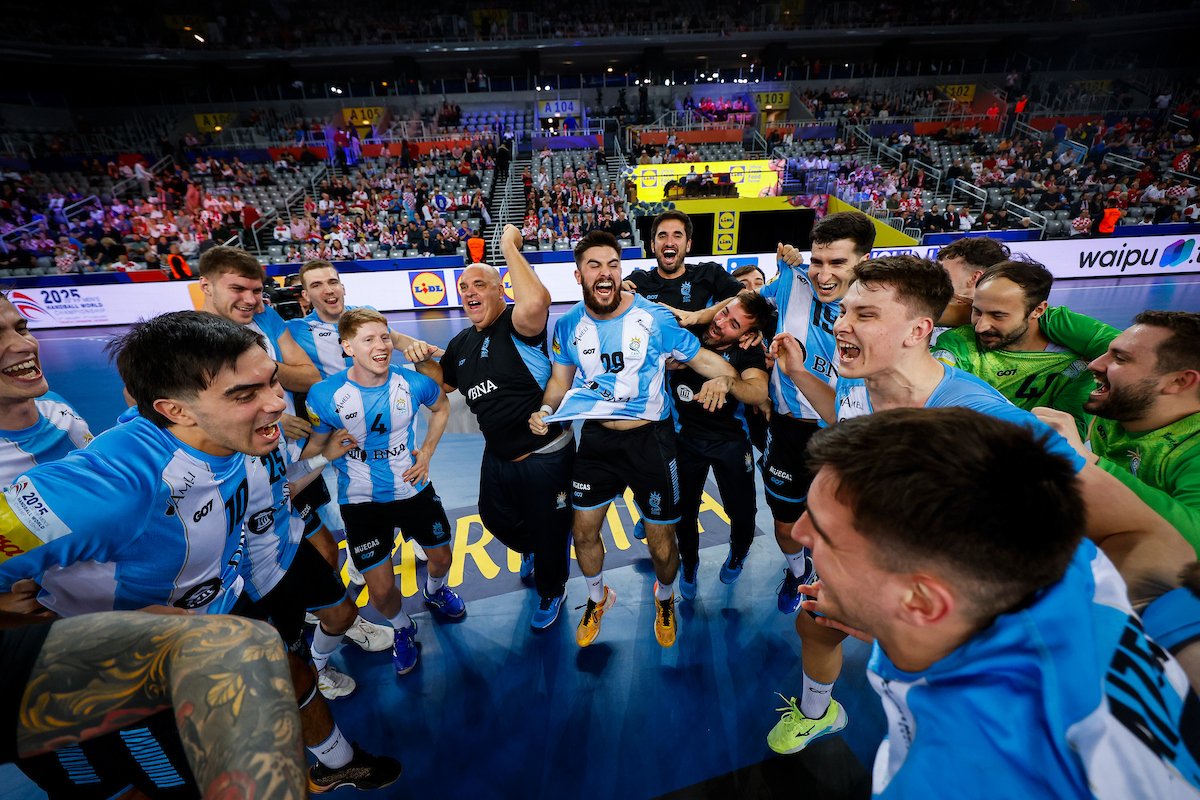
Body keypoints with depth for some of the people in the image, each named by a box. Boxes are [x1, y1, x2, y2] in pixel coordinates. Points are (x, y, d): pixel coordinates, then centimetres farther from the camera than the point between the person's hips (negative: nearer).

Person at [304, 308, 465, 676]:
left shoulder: (413, 383, -16)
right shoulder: (325, 395, -20)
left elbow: (441, 406, 6)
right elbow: (314, 446, -5)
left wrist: (427, 452, -1)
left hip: (413, 489, 2)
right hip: (361, 501, -2)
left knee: (441, 557, 19)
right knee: (381, 590, 2)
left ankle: (435, 592, 57)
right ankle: (402, 629, 38)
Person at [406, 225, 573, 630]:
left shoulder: (517, 324, -21)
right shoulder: (461, 343, 5)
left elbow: (536, 301, -46)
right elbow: (447, 382, 23)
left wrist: (510, 247, -32)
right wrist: (423, 362, 2)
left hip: (544, 456, -8)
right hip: (498, 457, 8)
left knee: (548, 533, 14)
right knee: (495, 519, 29)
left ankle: (551, 592, 45)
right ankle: (532, 549, 63)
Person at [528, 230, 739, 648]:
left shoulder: (655, 318, -12)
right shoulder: (568, 325, -2)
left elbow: (703, 359, -4)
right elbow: (560, 381, 8)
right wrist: (545, 411, -11)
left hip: (650, 440, -2)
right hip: (597, 439, 3)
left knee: (662, 542, 6)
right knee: (584, 532, 13)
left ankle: (665, 598, 43)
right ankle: (597, 598, 45)